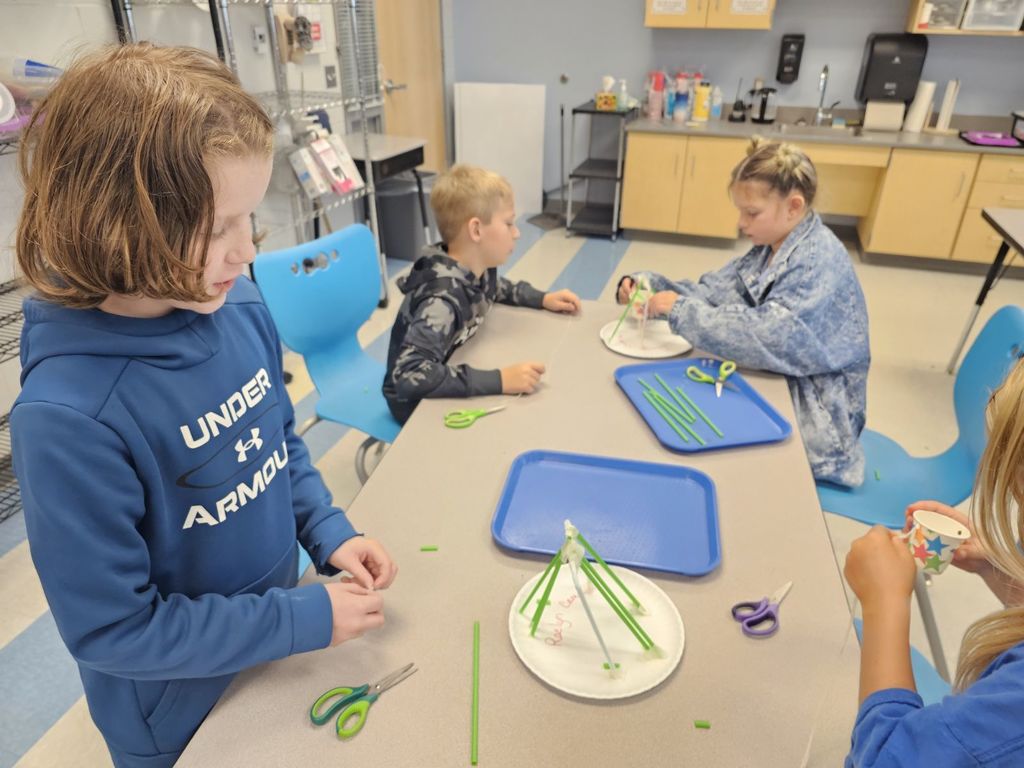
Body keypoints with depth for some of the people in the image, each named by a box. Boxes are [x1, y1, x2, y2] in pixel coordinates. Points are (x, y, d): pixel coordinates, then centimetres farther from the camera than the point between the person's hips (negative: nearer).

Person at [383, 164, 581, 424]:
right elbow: (409, 375, -44)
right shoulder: (443, 298, -33)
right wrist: (499, 380, -46)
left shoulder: (478, 269, -9)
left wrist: (543, 299, 3)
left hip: (453, 390, 7)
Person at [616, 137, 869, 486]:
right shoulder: (769, 248, 4)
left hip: (811, 420, -7)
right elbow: (711, 292, 3)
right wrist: (649, 284, -14)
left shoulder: (821, 262, -23)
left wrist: (681, 311, -30)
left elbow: (770, 339, -34)